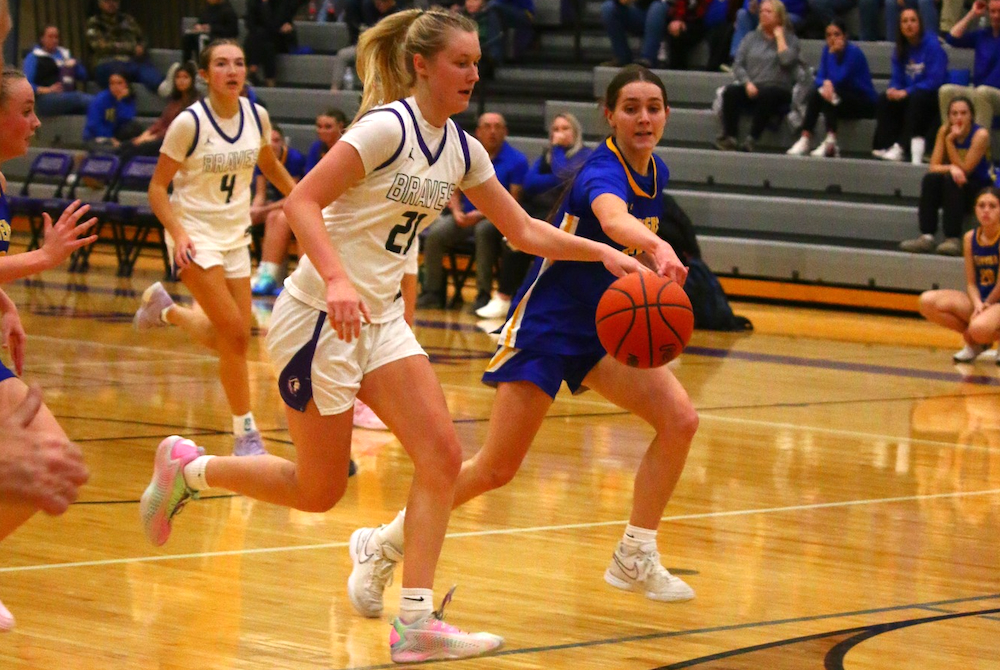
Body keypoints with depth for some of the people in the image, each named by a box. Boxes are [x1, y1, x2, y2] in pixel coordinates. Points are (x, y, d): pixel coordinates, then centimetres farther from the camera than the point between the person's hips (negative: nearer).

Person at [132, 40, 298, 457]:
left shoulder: (257, 116, -2)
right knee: (234, 333, -16)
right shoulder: (189, 123, -16)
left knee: (231, 339, 8)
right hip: (195, 231, -6)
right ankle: (245, 432, -3)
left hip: (235, 233, 6)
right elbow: (158, 187, -11)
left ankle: (166, 309, 37)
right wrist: (177, 234, -24)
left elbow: (270, 166, 18)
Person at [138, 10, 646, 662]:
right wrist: (336, 279, -35)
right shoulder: (388, 127, -17)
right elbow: (302, 202, -22)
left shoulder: (461, 149, 7)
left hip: (379, 320, 8)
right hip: (318, 317, -8)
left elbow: (524, 230, 13)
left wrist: (603, 252, 1)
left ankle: (415, 622, -5)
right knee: (318, 491, 0)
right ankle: (186, 466, 22)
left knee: (442, 456, -7)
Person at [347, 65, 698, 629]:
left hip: (605, 325, 8)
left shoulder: (656, 172, 3)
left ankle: (635, 559, 1)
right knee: (497, 469, -8)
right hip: (547, 324, -7)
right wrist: (658, 247, -67)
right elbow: (613, 218, -48)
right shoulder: (604, 170, -23)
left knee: (680, 419, -12)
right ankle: (382, 546, 11)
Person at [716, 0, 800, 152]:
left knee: (765, 94, -39)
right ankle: (728, 136, -37)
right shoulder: (751, 38, 17)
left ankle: (752, 140, -42)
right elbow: (738, 65, 7)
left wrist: (779, 36, -3)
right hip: (750, 88, 3)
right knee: (731, 91, -30)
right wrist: (747, 83, -11)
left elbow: (787, 60, -12)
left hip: (778, 90, -3)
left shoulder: (790, 40, 9)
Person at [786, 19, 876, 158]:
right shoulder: (827, 50, 2)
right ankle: (804, 140, -26)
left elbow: (839, 79, -25)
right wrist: (826, 83, -24)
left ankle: (830, 143, -34)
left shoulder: (854, 53, -17)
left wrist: (833, 53, -19)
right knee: (814, 94, -20)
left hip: (865, 103, -6)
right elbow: (819, 78, -1)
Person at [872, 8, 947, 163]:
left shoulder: (932, 44, -13)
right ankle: (886, 146, -28)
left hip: (933, 96, -6)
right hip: (909, 97, 6)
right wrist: (893, 89, -16)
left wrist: (906, 92, -24)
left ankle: (900, 147, -38)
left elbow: (935, 80, -19)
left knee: (917, 98, -36)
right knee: (884, 100, -18)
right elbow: (897, 78, 9)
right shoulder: (900, 50, 7)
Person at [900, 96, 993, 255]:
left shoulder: (980, 135, -17)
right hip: (953, 188, 4)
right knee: (931, 179, -25)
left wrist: (950, 141, -26)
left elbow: (964, 169, -20)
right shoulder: (945, 131, -4)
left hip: (980, 189, -4)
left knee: (951, 181, -33)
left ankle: (953, 239, -37)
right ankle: (927, 237, -32)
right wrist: (951, 168, -29)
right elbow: (933, 167, -8)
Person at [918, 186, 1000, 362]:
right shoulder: (970, 238, 2)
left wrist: (986, 305, -5)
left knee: (979, 329, -40)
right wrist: (977, 305, -17)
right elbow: (971, 283, 1)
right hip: (980, 300, 6)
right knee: (927, 301, -15)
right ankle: (974, 343, 2)